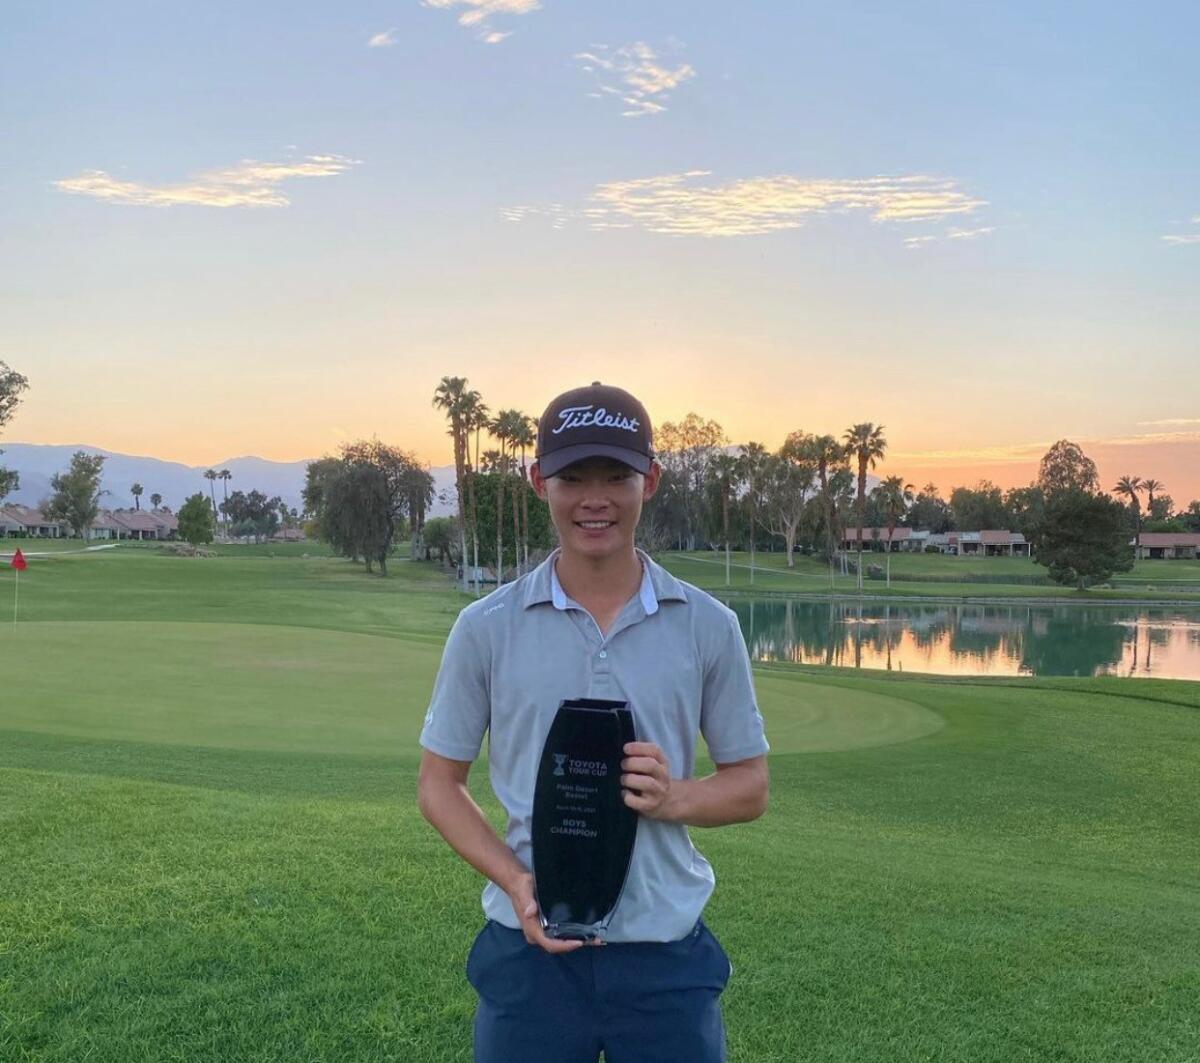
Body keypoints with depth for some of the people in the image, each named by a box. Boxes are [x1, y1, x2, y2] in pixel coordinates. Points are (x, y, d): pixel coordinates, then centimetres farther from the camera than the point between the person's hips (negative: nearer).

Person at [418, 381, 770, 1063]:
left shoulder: (708, 626, 0)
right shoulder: (487, 628, -1)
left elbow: (751, 784, 7)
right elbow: (440, 783, 4)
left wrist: (674, 798, -14)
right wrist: (515, 880, -11)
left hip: (668, 952, 1)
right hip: (531, 949, 0)